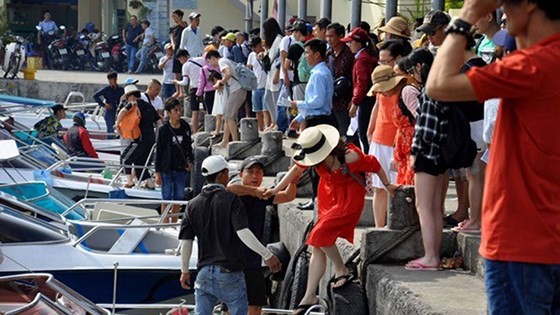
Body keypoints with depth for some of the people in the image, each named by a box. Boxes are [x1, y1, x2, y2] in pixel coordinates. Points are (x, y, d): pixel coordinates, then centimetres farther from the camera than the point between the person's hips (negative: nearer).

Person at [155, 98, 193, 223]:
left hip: (181, 168, 4)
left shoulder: (185, 127, 3)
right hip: (166, 169, -4)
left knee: (179, 198, 10)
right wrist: (157, 172, -8)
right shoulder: (163, 129, -8)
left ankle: (174, 223, 23)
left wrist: (190, 161, 2)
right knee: (166, 198, 2)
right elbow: (158, 151, -6)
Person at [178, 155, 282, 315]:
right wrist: (267, 255, -17)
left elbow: (185, 243, 5)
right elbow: (243, 232, -19)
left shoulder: (193, 205, 6)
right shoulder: (231, 200, -7)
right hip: (230, 272, -4)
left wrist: (184, 271, 17)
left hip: (204, 273, 4)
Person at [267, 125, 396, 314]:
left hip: (349, 200, -7)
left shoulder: (349, 156, -28)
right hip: (328, 198, 7)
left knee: (320, 234, -22)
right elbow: (297, 169, 6)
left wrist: (387, 185, 2)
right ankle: (310, 296, 6)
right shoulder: (313, 156, -11)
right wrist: (276, 190, 6)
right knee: (318, 248, 4)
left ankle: (342, 271, 1)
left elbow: (373, 165, -12)